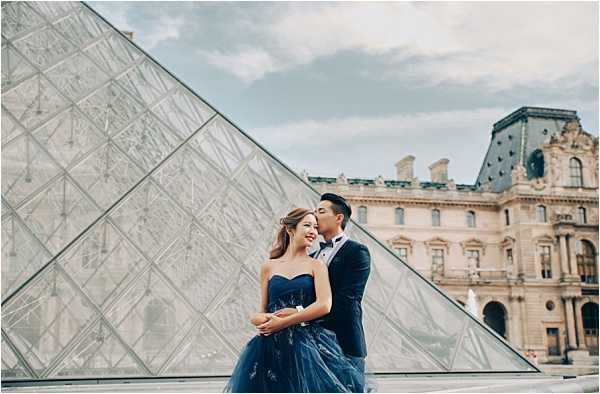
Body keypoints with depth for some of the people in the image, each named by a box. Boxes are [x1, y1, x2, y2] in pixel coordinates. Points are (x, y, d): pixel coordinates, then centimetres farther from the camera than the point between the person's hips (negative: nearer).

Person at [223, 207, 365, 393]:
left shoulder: (316, 265, 5)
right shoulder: (269, 267, 10)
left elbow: (324, 305, -10)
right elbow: (263, 312, 15)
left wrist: (283, 322, -11)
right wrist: (257, 318, -10)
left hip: (309, 345, -1)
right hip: (273, 347, 1)